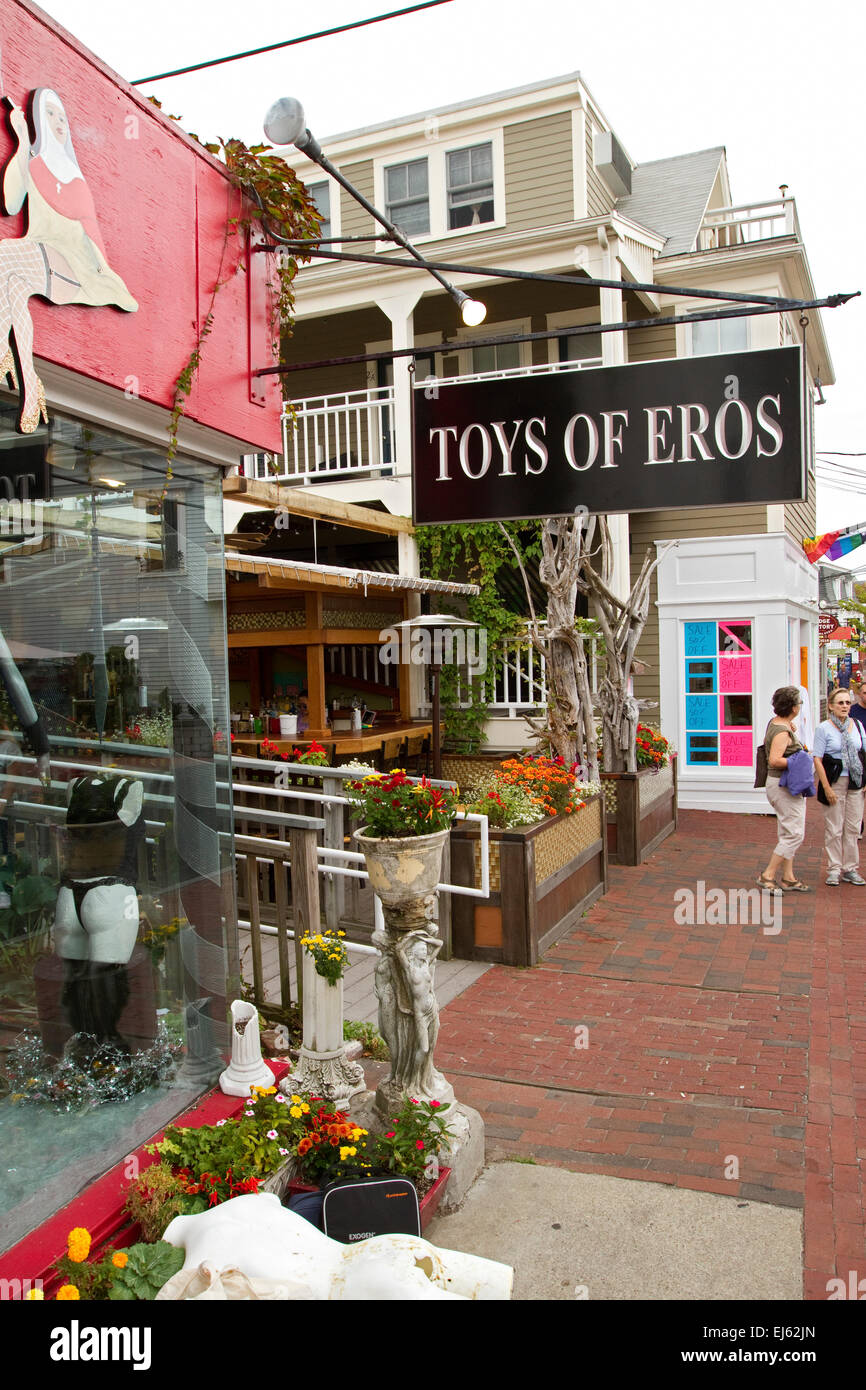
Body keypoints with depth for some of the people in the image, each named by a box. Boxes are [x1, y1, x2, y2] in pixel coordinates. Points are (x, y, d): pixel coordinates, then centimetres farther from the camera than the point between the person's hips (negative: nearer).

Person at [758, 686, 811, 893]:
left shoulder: (775, 722, 7)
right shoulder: (783, 732, -22)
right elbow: (775, 760, -31)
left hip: (783, 785, 10)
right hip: (785, 787, -10)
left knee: (788, 833, 14)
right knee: (794, 835, -5)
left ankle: (788, 878, 20)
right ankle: (767, 876, -1)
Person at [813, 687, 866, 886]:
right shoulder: (824, 728, -6)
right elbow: (817, 759, -8)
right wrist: (827, 788, -13)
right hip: (835, 781, -4)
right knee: (834, 828, 0)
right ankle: (834, 869, 10)